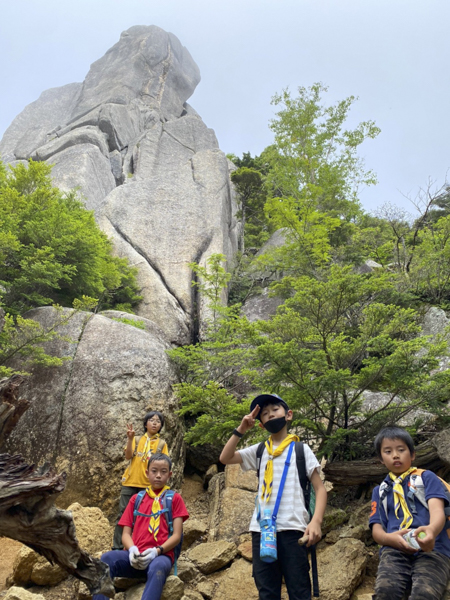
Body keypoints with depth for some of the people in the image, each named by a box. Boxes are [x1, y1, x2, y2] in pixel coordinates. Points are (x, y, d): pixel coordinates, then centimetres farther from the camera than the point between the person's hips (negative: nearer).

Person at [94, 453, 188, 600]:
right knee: (107, 558, -30)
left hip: (160, 555, -3)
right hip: (135, 556, 3)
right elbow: (126, 533, 12)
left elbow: (176, 535, 3)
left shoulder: (175, 499, 11)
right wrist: (132, 549, -11)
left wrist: (157, 551, -15)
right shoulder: (136, 499, 19)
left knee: (158, 568, -40)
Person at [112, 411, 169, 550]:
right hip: (130, 483, 1)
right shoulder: (137, 439, 9)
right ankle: (117, 548, 7)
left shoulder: (162, 443, 8)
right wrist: (130, 438, -16)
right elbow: (128, 456, -5)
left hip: (149, 485, -1)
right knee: (123, 515, 1)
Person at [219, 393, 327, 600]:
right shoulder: (259, 450, 14)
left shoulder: (300, 449, 6)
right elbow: (225, 458, 9)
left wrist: (316, 521, -13)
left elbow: (320, 489, 2)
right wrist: (241, 429, 2)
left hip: (292, 528, -3)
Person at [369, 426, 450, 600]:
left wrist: (432, 530, -29)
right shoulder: (380, 490, 24)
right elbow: (377, 530, 15)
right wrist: (391, 538, -12)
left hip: (432, 549, -2)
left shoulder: (427, 477, 15)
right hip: (395, 550, 2)